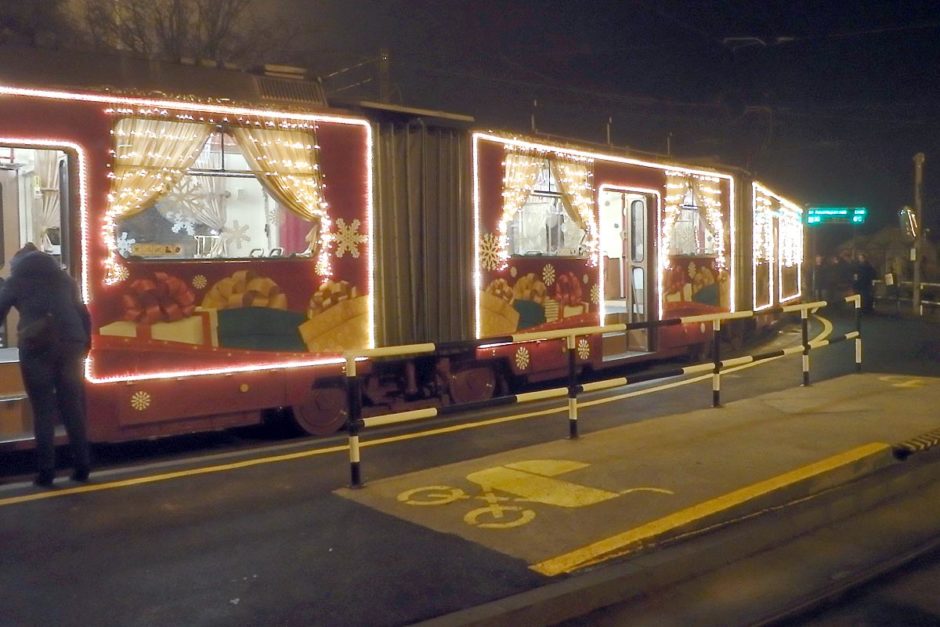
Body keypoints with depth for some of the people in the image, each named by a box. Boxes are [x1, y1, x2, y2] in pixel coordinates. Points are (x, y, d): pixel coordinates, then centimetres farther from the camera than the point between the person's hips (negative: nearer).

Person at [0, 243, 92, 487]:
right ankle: (82, 467, 9)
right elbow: (83, 314, 20)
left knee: (43, 410, 1)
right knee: (73, 407, 8)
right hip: (70, 344, 3)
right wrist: (83, 345, 21)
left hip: (36, 347, -3)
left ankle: (46, 471, 1)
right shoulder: (63, 277, 22)